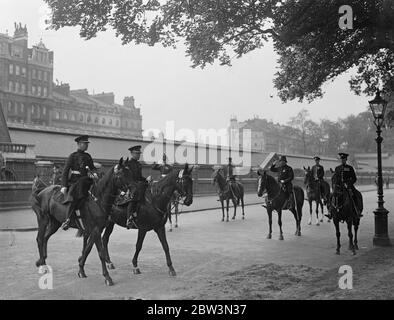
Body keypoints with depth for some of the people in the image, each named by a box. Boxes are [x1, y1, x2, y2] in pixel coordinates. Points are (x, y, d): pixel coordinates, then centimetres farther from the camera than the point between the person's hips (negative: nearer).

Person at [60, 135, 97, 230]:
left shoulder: (88, 156, 17)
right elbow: (65, 171, -2)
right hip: (74, 182, -5)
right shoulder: (73, 156, 2)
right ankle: (68, 219, -30)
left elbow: (92, 168, 23)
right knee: (73, 198, -29)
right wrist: (64, 186, -11)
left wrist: (94, 173, -4)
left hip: (85, 181, 5)